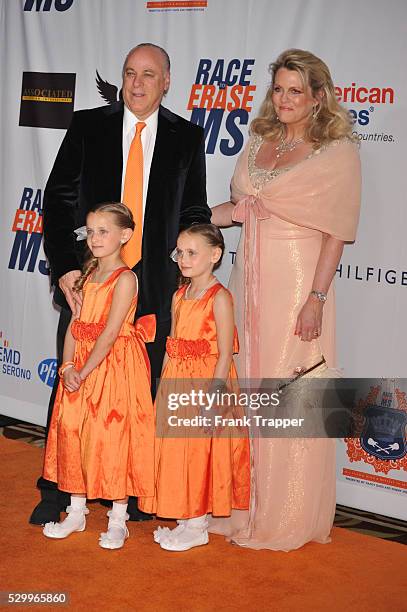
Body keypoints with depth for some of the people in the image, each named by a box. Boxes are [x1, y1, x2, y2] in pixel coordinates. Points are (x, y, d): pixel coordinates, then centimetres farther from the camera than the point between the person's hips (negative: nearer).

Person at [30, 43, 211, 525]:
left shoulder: (186, 137, 5)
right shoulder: (87, 126, 3)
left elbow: (194, 213, 8)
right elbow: (58, 200, 0)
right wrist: (64, 267, -10)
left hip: (154, 286, 0)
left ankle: (135, 493, 21)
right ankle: (56, 492, 19)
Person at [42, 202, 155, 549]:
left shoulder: (124, 279, -12)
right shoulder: (88, 275, 11)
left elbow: (109, 333, -17)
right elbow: (75, 325, 6)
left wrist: (84, 372, -16)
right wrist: (67, 367, -6)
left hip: (114, 366, -7)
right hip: (79, 367, 7)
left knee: (113, 437, -3)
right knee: (72, 432, 9)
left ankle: (118, 521, 9)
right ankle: (76, 512, 23)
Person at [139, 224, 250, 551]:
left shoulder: (220, 298, -13)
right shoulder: (179, 296, 10)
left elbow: (225, 355, -17)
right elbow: (172, 348, 14)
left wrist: (213, 398, -21)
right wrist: (164, 389, 11)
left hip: (207, 381, -8)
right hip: (177, 385, 8)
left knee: (200, 454, 1)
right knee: (175, 451, 12)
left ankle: (198, 527, 13)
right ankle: (183, 521, 25)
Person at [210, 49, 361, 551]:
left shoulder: (338, 153, -7)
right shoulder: (258, 142, 12)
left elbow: (337, 232, -11)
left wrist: (317, 297, -16)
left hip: (296, 284, -6)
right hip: (249, 279, 6)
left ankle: (285, 518, 14)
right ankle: (239, 502, 25)